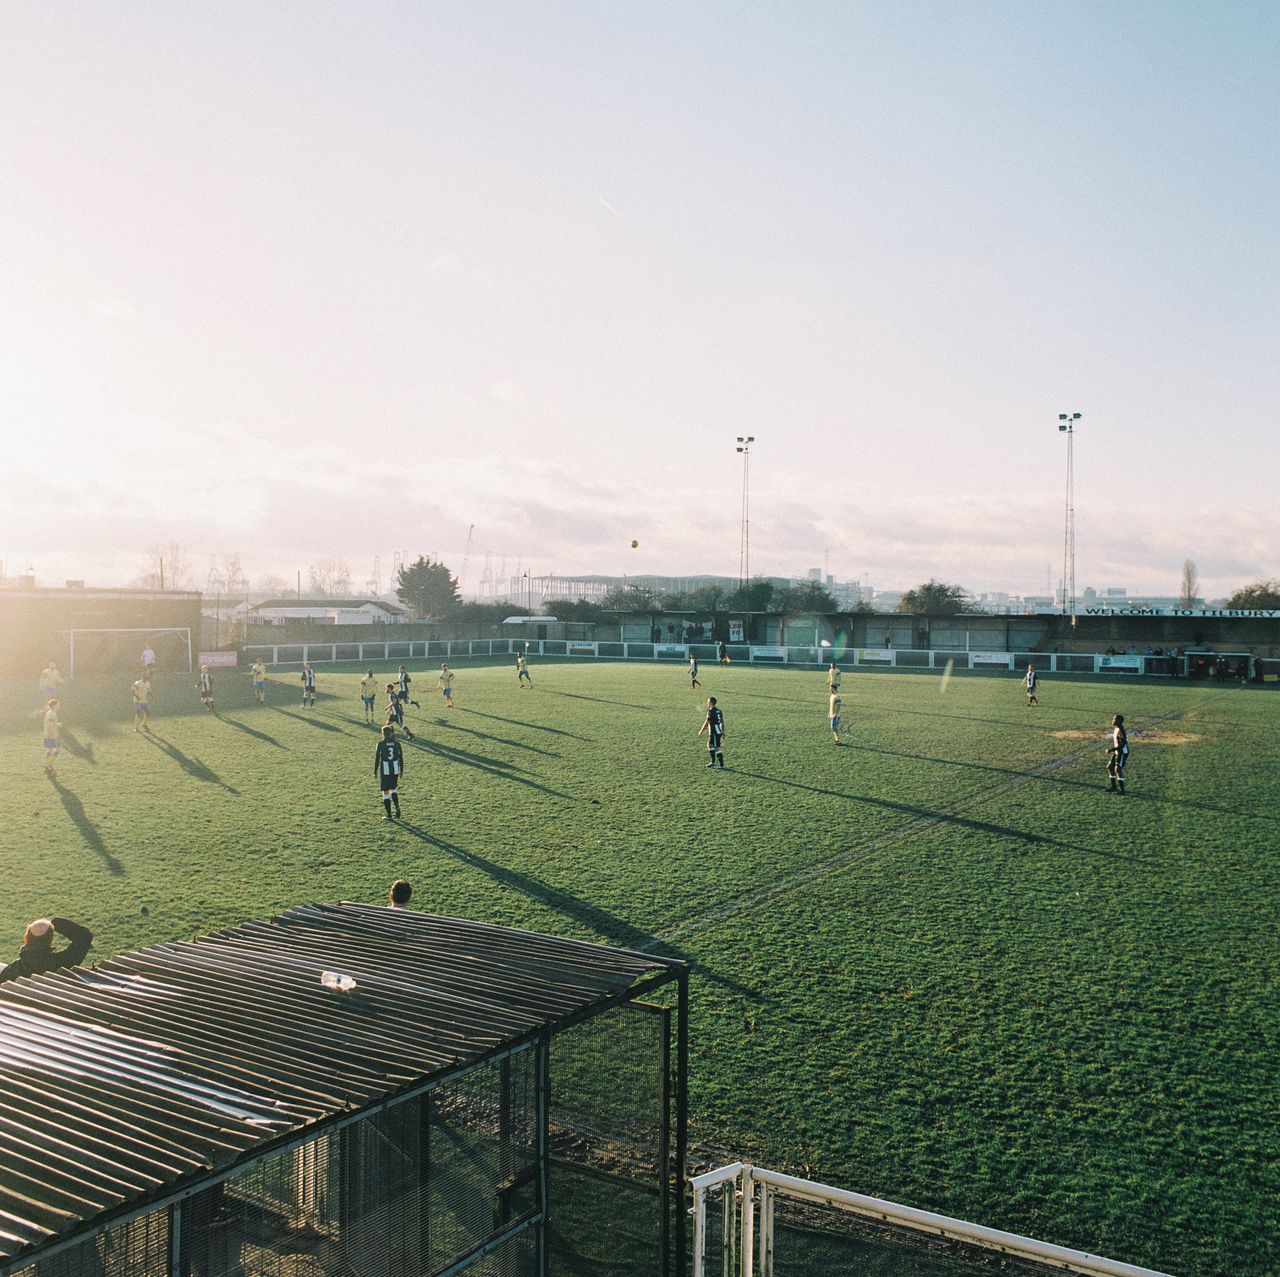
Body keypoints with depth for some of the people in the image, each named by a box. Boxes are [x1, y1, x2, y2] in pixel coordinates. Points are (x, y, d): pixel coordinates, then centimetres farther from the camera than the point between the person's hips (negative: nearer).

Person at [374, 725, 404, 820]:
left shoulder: (380, 744, -8)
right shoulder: (396, 743, 1)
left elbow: (377, 758, -6)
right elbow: (401, 757, 4)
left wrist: (375, 772, 2)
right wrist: (401, 771, 14)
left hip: (384, 771, -3)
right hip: (395, 770, 3)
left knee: (386, 792, 6)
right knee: (393, 789, 22)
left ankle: (388, 815, 7)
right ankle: (397, 807, 3)